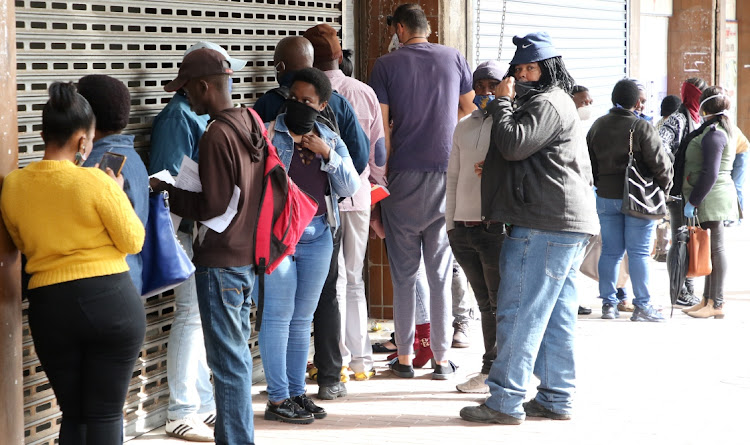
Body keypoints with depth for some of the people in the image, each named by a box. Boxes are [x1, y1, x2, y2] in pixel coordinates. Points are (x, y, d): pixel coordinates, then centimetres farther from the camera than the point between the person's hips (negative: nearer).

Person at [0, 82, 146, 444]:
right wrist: (117, 194, 9)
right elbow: (133, 241, -4)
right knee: (106, 414, 3)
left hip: (49, 306, 4)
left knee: (73, 414, 15)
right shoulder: (95, 181, -12)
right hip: (111, 301, -4)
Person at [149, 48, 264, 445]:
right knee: (237, 351, 18)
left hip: (220, 261, -9)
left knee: (228, 360, -3)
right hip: (248, 255, 9)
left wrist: (170, 192, -7)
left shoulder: (216, 135, -20)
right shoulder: (251, 123, 7)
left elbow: (213, 207, -19)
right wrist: (178, 190, 15)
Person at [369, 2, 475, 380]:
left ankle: (405, 358, 9)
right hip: (446, 175, 2)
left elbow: (380, 126, -5)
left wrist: (382, 175, 2)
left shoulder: (387, 65, -2)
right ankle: (442, 359, 7)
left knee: (404, 273, 6)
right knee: (441, 272, 6)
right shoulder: (454, 58, 4)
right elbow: (470, 109, 18)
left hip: (404, 177, -2)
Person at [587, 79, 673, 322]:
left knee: (610, 250, 10)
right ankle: (642, 306, 1)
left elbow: (590, 162, 12)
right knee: (638, 252, -1)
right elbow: (660, 163, -12)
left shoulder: (598, 126, 5)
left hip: (606, 196, 5)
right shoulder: (642, 128, -13)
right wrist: (665, 188, 4)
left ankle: (608, 304, 12)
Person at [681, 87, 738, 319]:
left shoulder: (713, 134, -16)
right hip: (714, 198, 10)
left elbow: (710, 174, -23)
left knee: (715, 248, -8)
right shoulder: (724, 130, 16)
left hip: (711, 199, -10)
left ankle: (716, 304, -6)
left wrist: (693, 201, -19)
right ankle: (707, 299, 18)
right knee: (711, 248, 12)